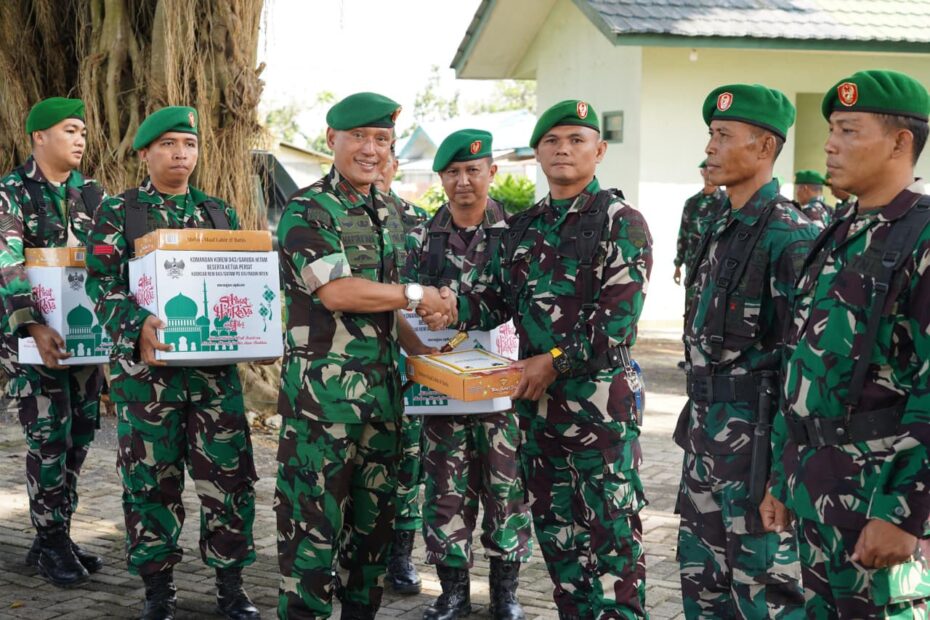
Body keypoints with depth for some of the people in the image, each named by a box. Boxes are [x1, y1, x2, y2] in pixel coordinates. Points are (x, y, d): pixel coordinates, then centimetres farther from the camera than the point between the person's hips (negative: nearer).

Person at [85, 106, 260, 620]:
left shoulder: (219, 213, 12)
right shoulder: (119, 212, 2)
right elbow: (101, 280, -8)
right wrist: (136, 324, -25)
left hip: (215, 363, 3)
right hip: (146, 364, -3)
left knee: (228, 475, 2)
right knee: (151, 479, 5)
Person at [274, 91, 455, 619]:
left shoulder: (389, 215, 16)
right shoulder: (307, 211, -9)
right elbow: (335, 292, -20)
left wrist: (419, 350, 11)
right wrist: (417, 295, -12)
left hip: (382, 387, 8)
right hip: (322, 388, -7)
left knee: (374, 514, 13)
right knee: (316, 516, -4)